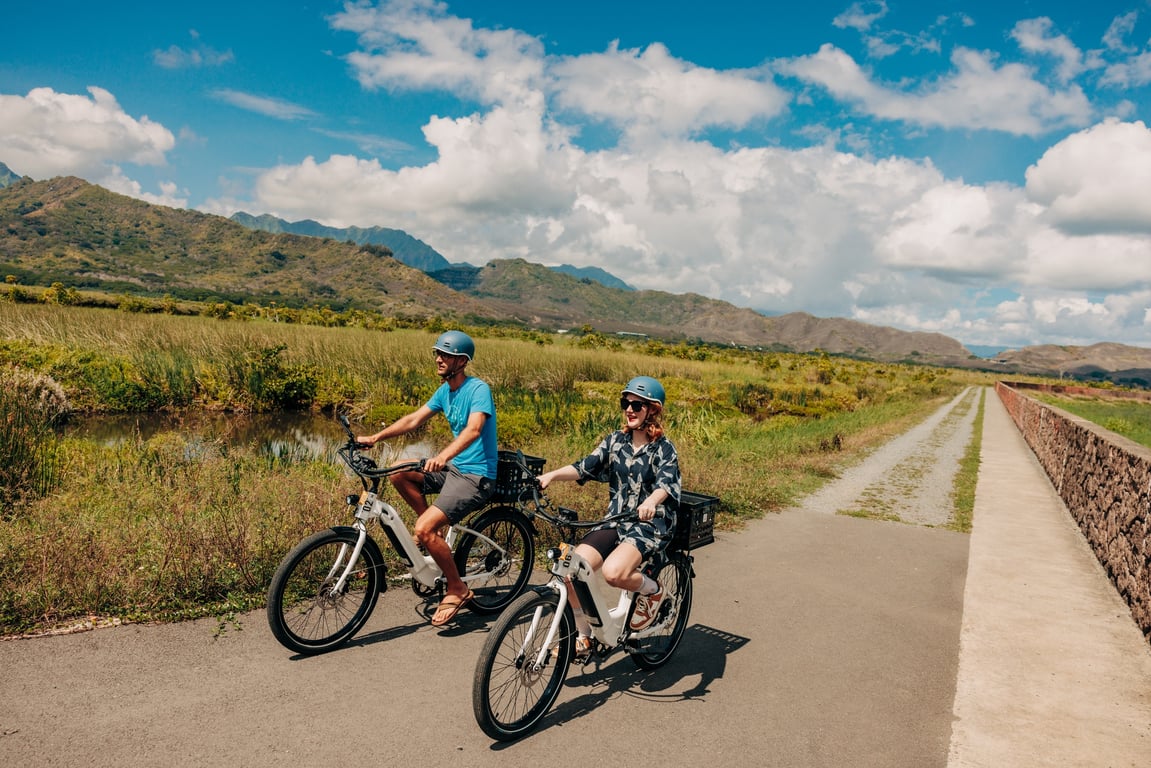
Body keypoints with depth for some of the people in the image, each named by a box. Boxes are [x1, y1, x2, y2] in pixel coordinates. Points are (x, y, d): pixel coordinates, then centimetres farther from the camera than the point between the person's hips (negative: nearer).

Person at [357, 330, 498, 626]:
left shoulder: (478, 389, -16)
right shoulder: (445, 391, 10)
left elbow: (473, 429, -32)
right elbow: (413, 419, 10)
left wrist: (443, 456, -48)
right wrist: (376, 437, -1)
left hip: (476, 476, -9)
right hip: (454, 468, 9)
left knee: (424, 530, -21)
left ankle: (457, 589, 0)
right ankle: (433, 530, 10)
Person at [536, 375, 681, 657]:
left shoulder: (663, 448, -6)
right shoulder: (616, 440, 7)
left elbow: (666, 482, -24)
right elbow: (585, 466, -2)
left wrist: (650, 502, -46)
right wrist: (551, 475, -20)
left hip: (650, 524, -5)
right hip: (615, 521, 5)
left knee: (613, 572, -31)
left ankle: (652, 589, 3)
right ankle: (582, 638, 5)